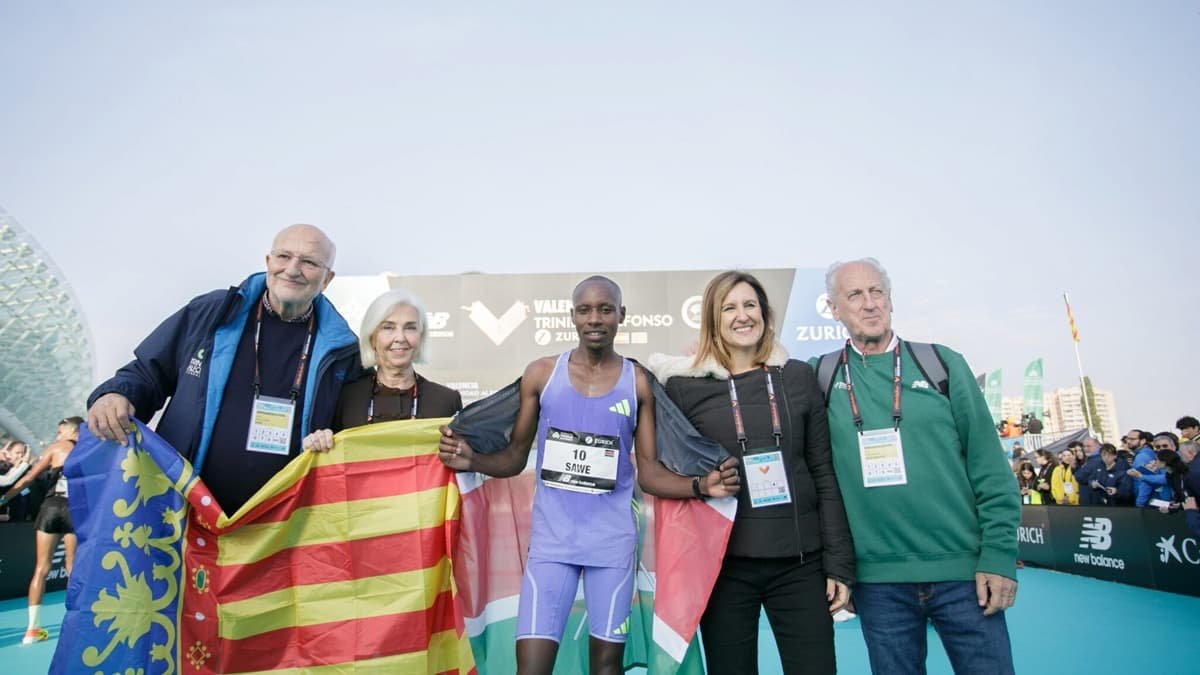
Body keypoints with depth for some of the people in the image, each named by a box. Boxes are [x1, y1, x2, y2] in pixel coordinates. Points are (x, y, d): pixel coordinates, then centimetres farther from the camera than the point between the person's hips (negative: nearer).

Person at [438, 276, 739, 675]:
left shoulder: (638, 383, 0)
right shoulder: (541, 374, 0)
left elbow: (649, 472, 1)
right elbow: (516, 456, 5)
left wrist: (700, 486, -16)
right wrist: (471, 461, -14)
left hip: (613, 541, 1)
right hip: (552, 539, 0)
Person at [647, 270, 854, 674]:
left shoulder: (799, 377, 3)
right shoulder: (685, 386, -2)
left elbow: (823, 474, 4)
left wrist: (838, 562, 2)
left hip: (799, 562, 2)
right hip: (724, 563, -1)